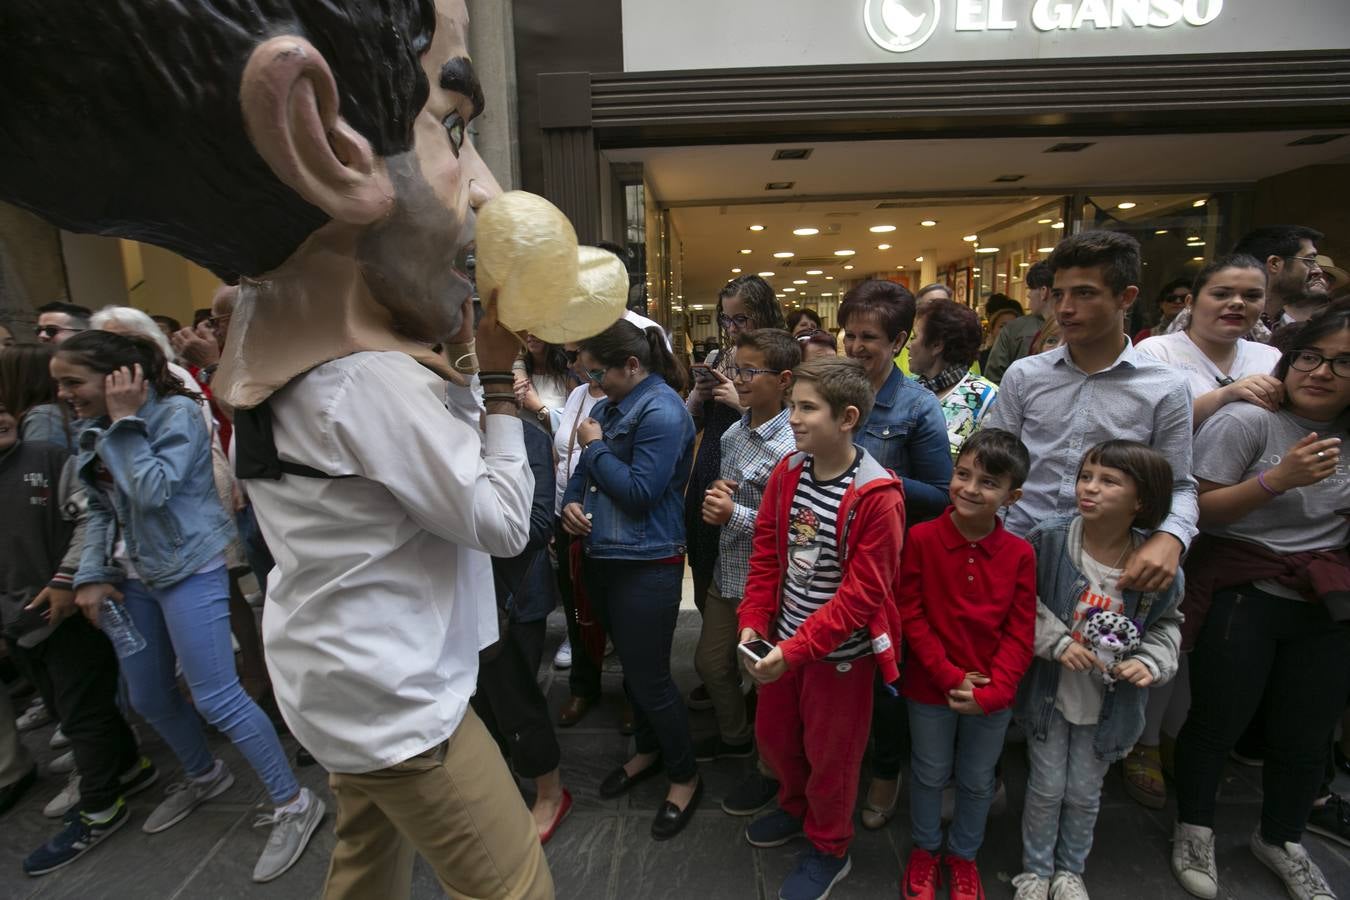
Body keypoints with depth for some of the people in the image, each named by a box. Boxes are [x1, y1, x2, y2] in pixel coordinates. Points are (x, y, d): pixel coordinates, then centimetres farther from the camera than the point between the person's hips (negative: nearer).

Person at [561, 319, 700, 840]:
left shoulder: (662, 411, -17)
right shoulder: (609, 406, 8)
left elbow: (640, 493, -22)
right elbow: (585, 469, 14)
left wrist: (595, 446, -12)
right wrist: (571, 501, -6)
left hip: (646, 564, -8)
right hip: (602, 557, 8)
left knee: (649, 677, 3)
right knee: (631, 665, 22)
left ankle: (685, 776, 27)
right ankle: (648, 751, 44)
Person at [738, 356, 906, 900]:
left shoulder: (877, 497, -23)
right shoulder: (787, 472, -5)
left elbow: (862, 592, -23)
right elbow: (766, 552, 1)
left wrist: (796, 649, -25)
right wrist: (753, 622, -7)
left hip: (841, 650, -6)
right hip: (784, 638, 6)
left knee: (830, 753, 15)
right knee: (773, 735, 24)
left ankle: (828, 849, 43)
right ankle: (796, 806, 54)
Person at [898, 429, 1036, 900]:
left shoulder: (1020, 553, -10)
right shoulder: (921, 538, -15)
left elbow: (1020, 633, -7)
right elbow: (910, 615, -13)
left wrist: (991, 691, -16)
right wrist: (949, 676, -17)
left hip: (993, 696, 2)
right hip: (930, 688, -1)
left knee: (977, 782, 22)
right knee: (930, 775, 19)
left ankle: (963, 855, 48)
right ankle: (924, 849, 46)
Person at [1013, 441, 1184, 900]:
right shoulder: (1050, 537, -20)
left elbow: (1167, 623, 5)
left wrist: (1150, 661, -11)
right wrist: (1057, 641, -19)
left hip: (1109, 702, 2)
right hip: (1051, 690, -1)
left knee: (1084, 793, 19)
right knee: (1047, 787, 13)